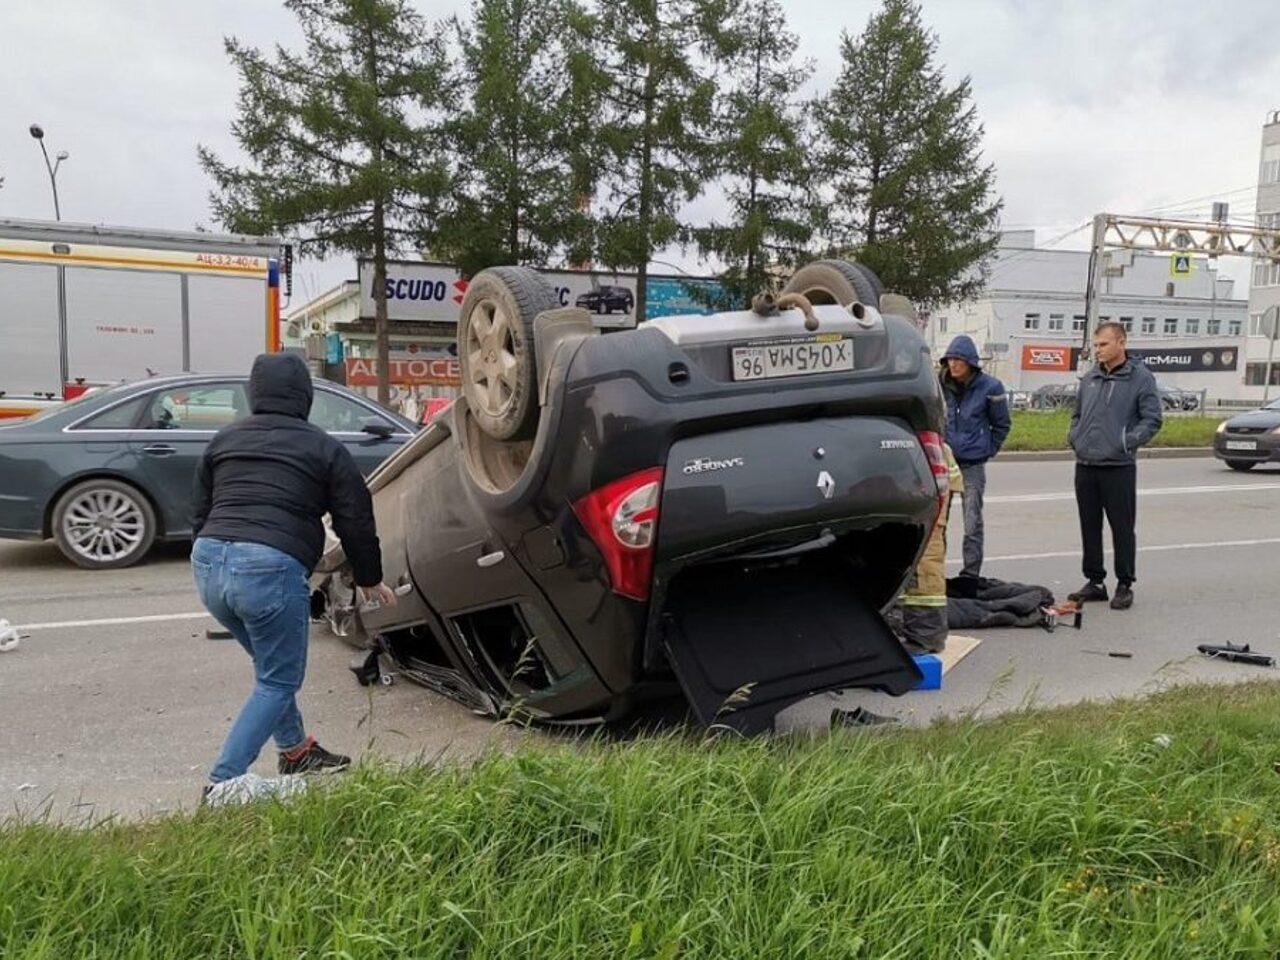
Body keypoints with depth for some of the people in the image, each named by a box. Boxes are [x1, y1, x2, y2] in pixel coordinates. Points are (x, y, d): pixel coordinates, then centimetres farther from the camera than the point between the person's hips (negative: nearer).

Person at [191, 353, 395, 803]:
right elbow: (355, 522, 8)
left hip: (209, 562, 7)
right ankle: (223, 781, 0)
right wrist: (369, 580, 21)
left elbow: (200, 514, 25)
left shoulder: (223, 440, 21)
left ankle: (295, 751, 36)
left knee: (273, 667, 26)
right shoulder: (324, 448, 7)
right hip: (271, 568, -6)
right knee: (278, 681, 7)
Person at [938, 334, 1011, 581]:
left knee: (972, 524, 1)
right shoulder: (940, 385, 0)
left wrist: (987, 450, 5)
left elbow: (1001, 424, 8)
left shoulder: (989, 387, -4)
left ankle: (970, 576, 9)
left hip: (973, 464, -2)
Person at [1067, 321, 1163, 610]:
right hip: (1085, 466, 6)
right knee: (1089, 526, 11)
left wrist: (1127, 441, -15)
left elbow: (1152, 419, -7)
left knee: (1122, 527, 2)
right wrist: (1074, 437, 6)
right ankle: (1094, 581, 23)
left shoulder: (1140, 377, -4)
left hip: (1118, 467, -5)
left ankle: (1124, 585, 13)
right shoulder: (1089, 378, 11)